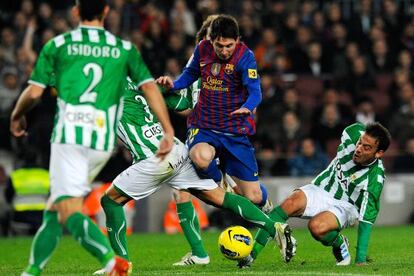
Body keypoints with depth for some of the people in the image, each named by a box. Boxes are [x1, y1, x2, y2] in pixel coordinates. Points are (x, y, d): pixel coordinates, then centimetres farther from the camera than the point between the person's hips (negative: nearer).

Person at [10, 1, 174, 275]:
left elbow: (33, 92, 5)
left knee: (70, 213, -10)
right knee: (55, 207, 18)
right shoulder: (125, 49, 12)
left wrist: (17, 117, 24)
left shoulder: (57, 45, 6)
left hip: (68, 136, -4)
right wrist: (168, 132, 8)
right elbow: (150, 88, 5)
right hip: (103, 142, 4)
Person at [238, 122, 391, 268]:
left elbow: (367, 218, -24)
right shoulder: (352, 134, -16)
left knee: (317, 227, -36)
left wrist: (361, 259, -25)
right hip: (320, 191, 4)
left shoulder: (376, 177, -24)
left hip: (344, 206, -4)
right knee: (290, 204, -28)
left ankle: (340, 244, -1)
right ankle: (251, 254, -29)